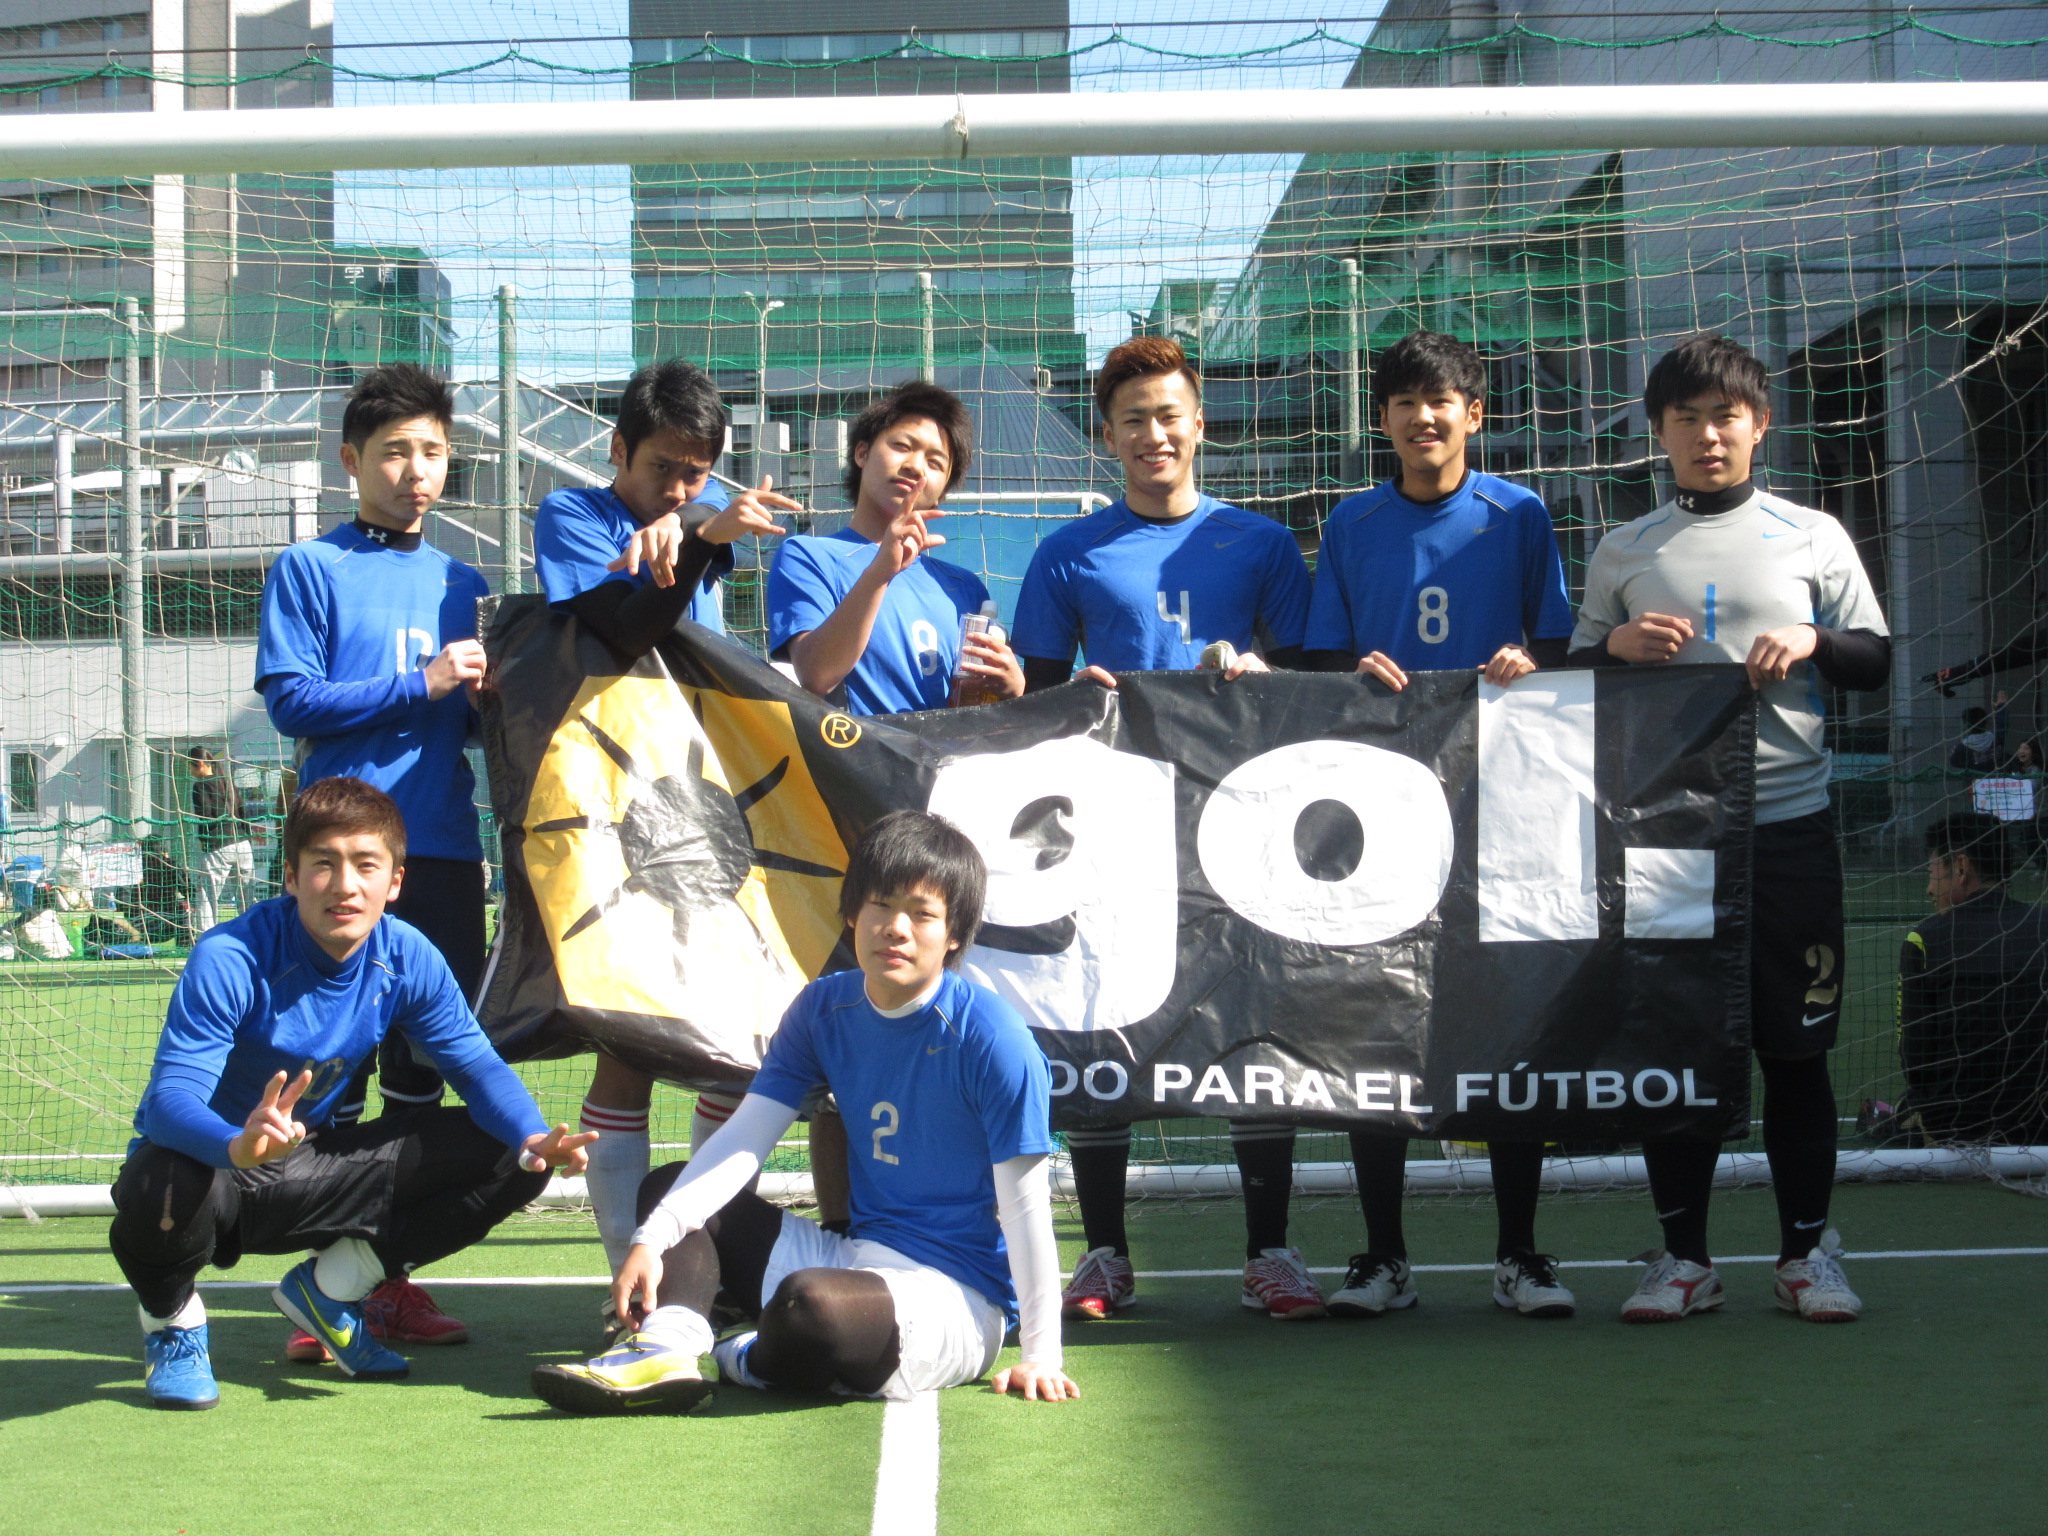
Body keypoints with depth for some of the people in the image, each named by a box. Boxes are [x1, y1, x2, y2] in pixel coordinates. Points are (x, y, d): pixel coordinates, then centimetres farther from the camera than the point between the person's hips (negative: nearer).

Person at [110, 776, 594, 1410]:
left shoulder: (407, 959, -10)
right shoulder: (230, 959, -25)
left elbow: (478, 1065, -6)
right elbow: (170, 1096, -34)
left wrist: (534, 1140, -28)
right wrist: (241, 1144, -58)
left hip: (308, 1176, 5)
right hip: (209, 1160, -5)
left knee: (506, 1157, -10)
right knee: (166, 1191, -42)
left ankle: (330, 1287, 7)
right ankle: (171, 1318, -4)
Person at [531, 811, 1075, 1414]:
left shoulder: (990, 1038, -15)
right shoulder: (824, 1008, 5)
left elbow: (1023, 1203, -14)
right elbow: (743, 1137, -2)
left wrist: (1040, 1355, -16)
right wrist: (653, 1239, -16)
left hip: (957, 1297, -8)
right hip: (854, 1258, 8)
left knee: (809, 1303, -39)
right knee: (668, 1189, 7)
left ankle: (752, 1363, -3)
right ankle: (668, 1345, -23)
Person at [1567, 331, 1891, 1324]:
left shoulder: (1813, 537, 9)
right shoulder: (1622, 553, 10)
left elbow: (1877, 660, 10)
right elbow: (1574, 680, 12)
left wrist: (1812, 643, -9)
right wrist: (1617, 644, -8)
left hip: (1789, 824, 0)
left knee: (1797, 1045, 2)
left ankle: (1806, 1249, 14)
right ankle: (1684, 1255, 11)